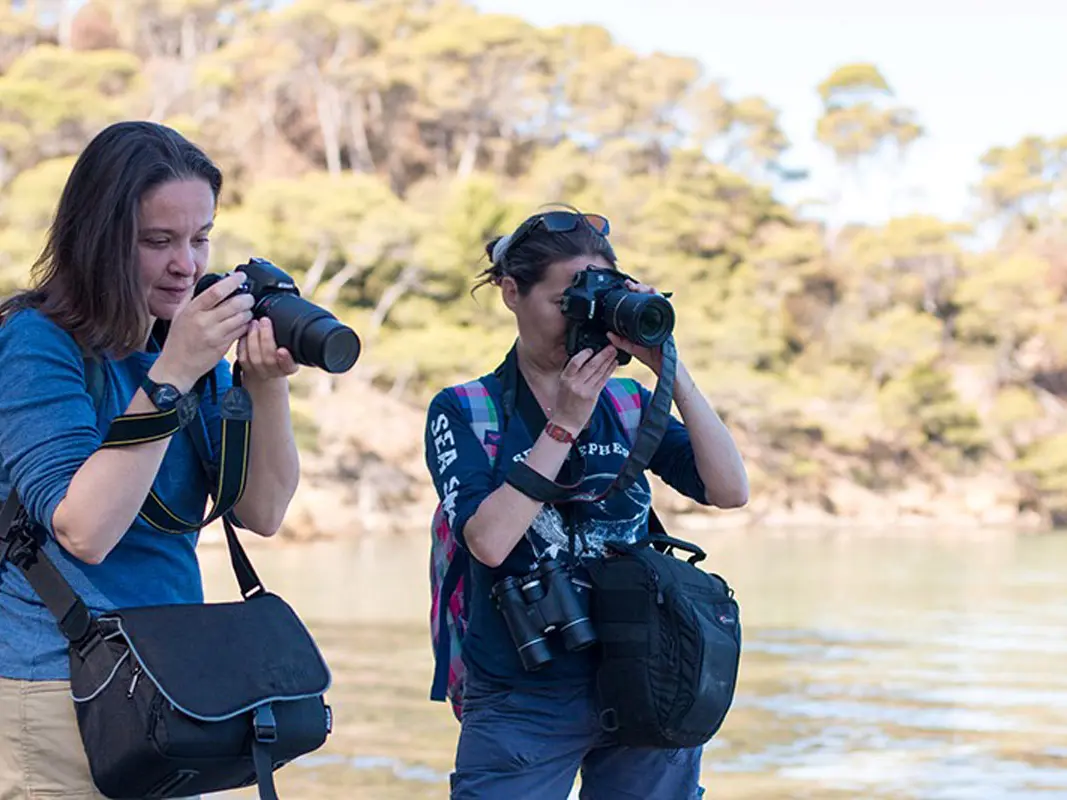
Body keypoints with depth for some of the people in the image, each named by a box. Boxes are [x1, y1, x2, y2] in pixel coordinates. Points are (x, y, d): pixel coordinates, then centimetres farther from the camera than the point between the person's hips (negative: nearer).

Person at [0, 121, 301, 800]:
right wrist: (172, 373, -23)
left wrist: (267, 384, -14)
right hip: (56, 697, -6)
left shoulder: (191, 341, 9)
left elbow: (262, 512, 2)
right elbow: (84, 530, -22)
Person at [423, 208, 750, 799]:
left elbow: (729, 491, -7)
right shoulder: (462, 412, -1)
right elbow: (489, 540, -17)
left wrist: (670, 369, -13)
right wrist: (564, 424, -17)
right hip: (522, 708, -3)